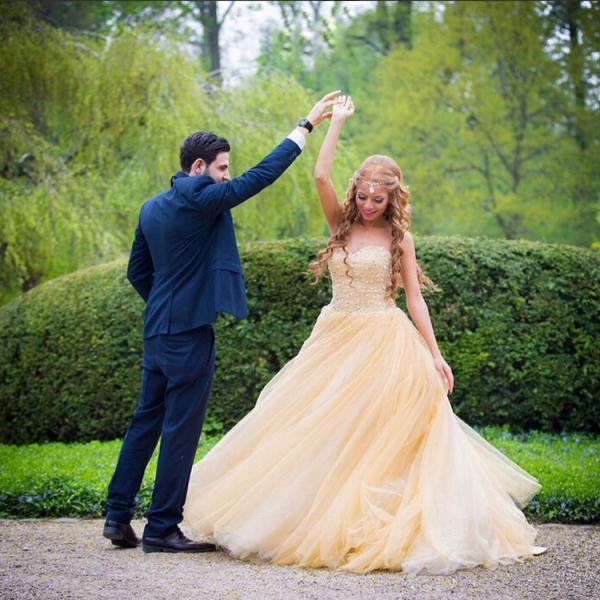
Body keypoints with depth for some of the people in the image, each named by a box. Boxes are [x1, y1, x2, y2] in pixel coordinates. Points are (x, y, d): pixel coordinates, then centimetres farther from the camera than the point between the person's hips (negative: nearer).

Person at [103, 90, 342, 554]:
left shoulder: (152, 208, 12)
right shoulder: (200, 200, -13)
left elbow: (137, 272, 18)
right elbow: (263, 174, -14)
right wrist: (307, 125, -8)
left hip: (157, 330, 9)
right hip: (190, 332, -9)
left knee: (146, 421, 15)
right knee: (182, 430, -2)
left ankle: (118, 516, 16)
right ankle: (162, 529, 1)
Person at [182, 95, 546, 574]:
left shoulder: (398, 238, 0)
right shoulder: (342, 225, 7)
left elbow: (414, 299, 0)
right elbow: (321, 176, -6)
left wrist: (435, 356, -5)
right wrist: (337, 122, -5)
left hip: (384, 345, -4)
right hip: (335, 339, 4)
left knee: (381, 438, -4)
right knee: (317, 434, 3)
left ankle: (375, 525, 2)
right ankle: (319, 520, 12)